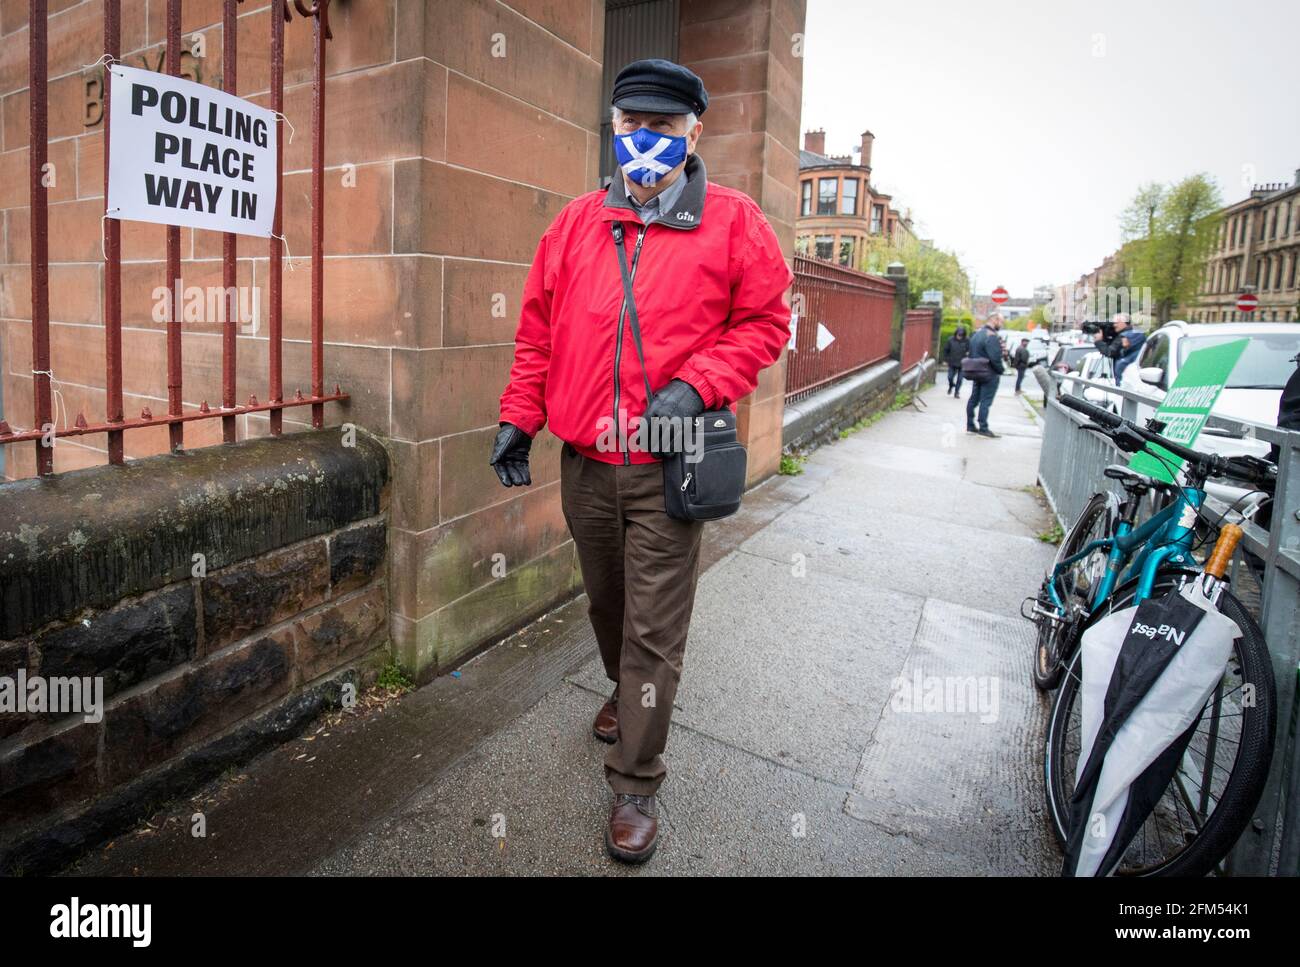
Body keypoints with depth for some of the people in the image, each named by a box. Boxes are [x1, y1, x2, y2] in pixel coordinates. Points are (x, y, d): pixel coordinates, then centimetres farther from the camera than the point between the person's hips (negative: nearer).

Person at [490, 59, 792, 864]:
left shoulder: (733, 221, 1)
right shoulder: (577, 223, 11)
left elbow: (765, 322, -1)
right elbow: (539, 330, 12)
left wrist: (695, 385, -15)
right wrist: (519, 418, 6)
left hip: (667, 466, -4)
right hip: (585, 461, 4)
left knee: (654, 630, 1)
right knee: (607, 602, 21)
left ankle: (636, 785, 17)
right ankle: (626, 694, 49)